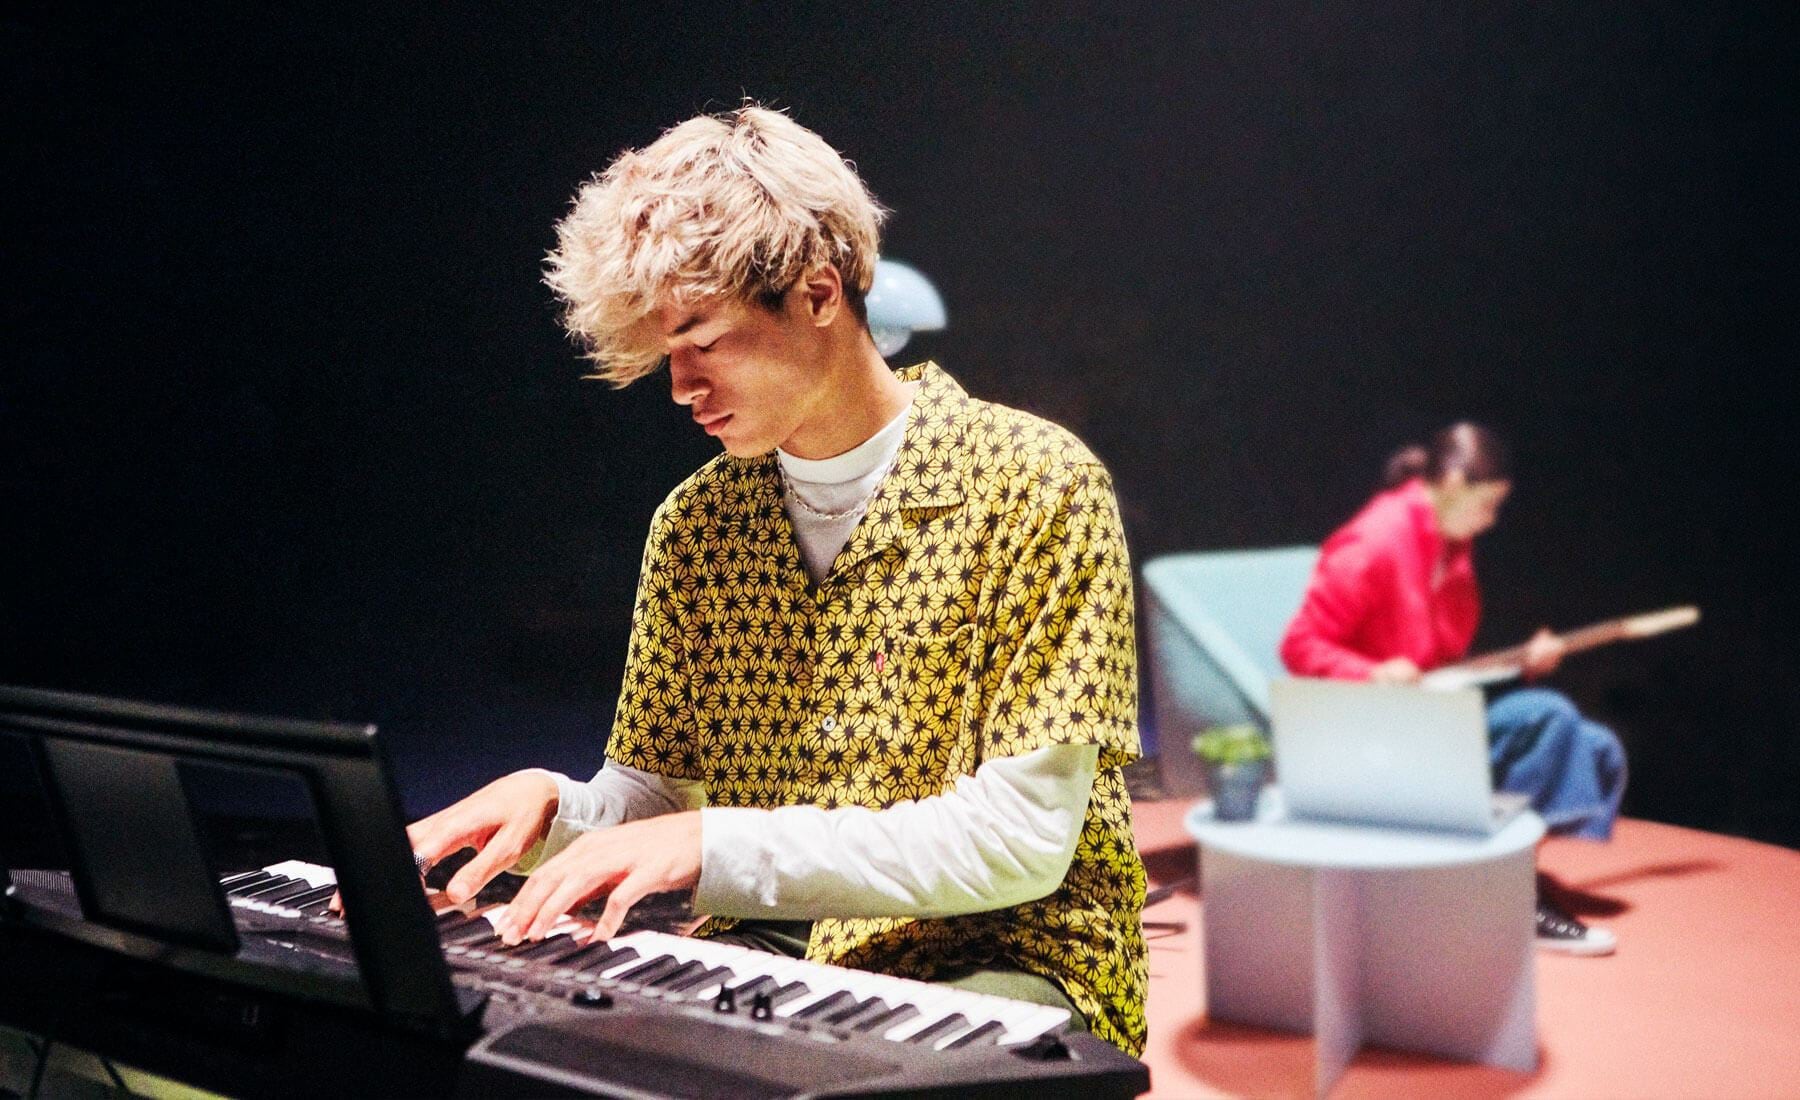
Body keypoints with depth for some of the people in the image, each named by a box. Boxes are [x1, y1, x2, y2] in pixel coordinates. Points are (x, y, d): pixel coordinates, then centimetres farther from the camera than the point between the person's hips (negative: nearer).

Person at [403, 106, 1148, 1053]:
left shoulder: (1036, 487, -10)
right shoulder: (693, 524, 7)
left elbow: (1023, 841, -17)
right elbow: (652, 792, 12)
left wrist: (717, 845, -24)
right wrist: (553, 809, -12)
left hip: (998, 965, -5)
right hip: (762, 956, 6)